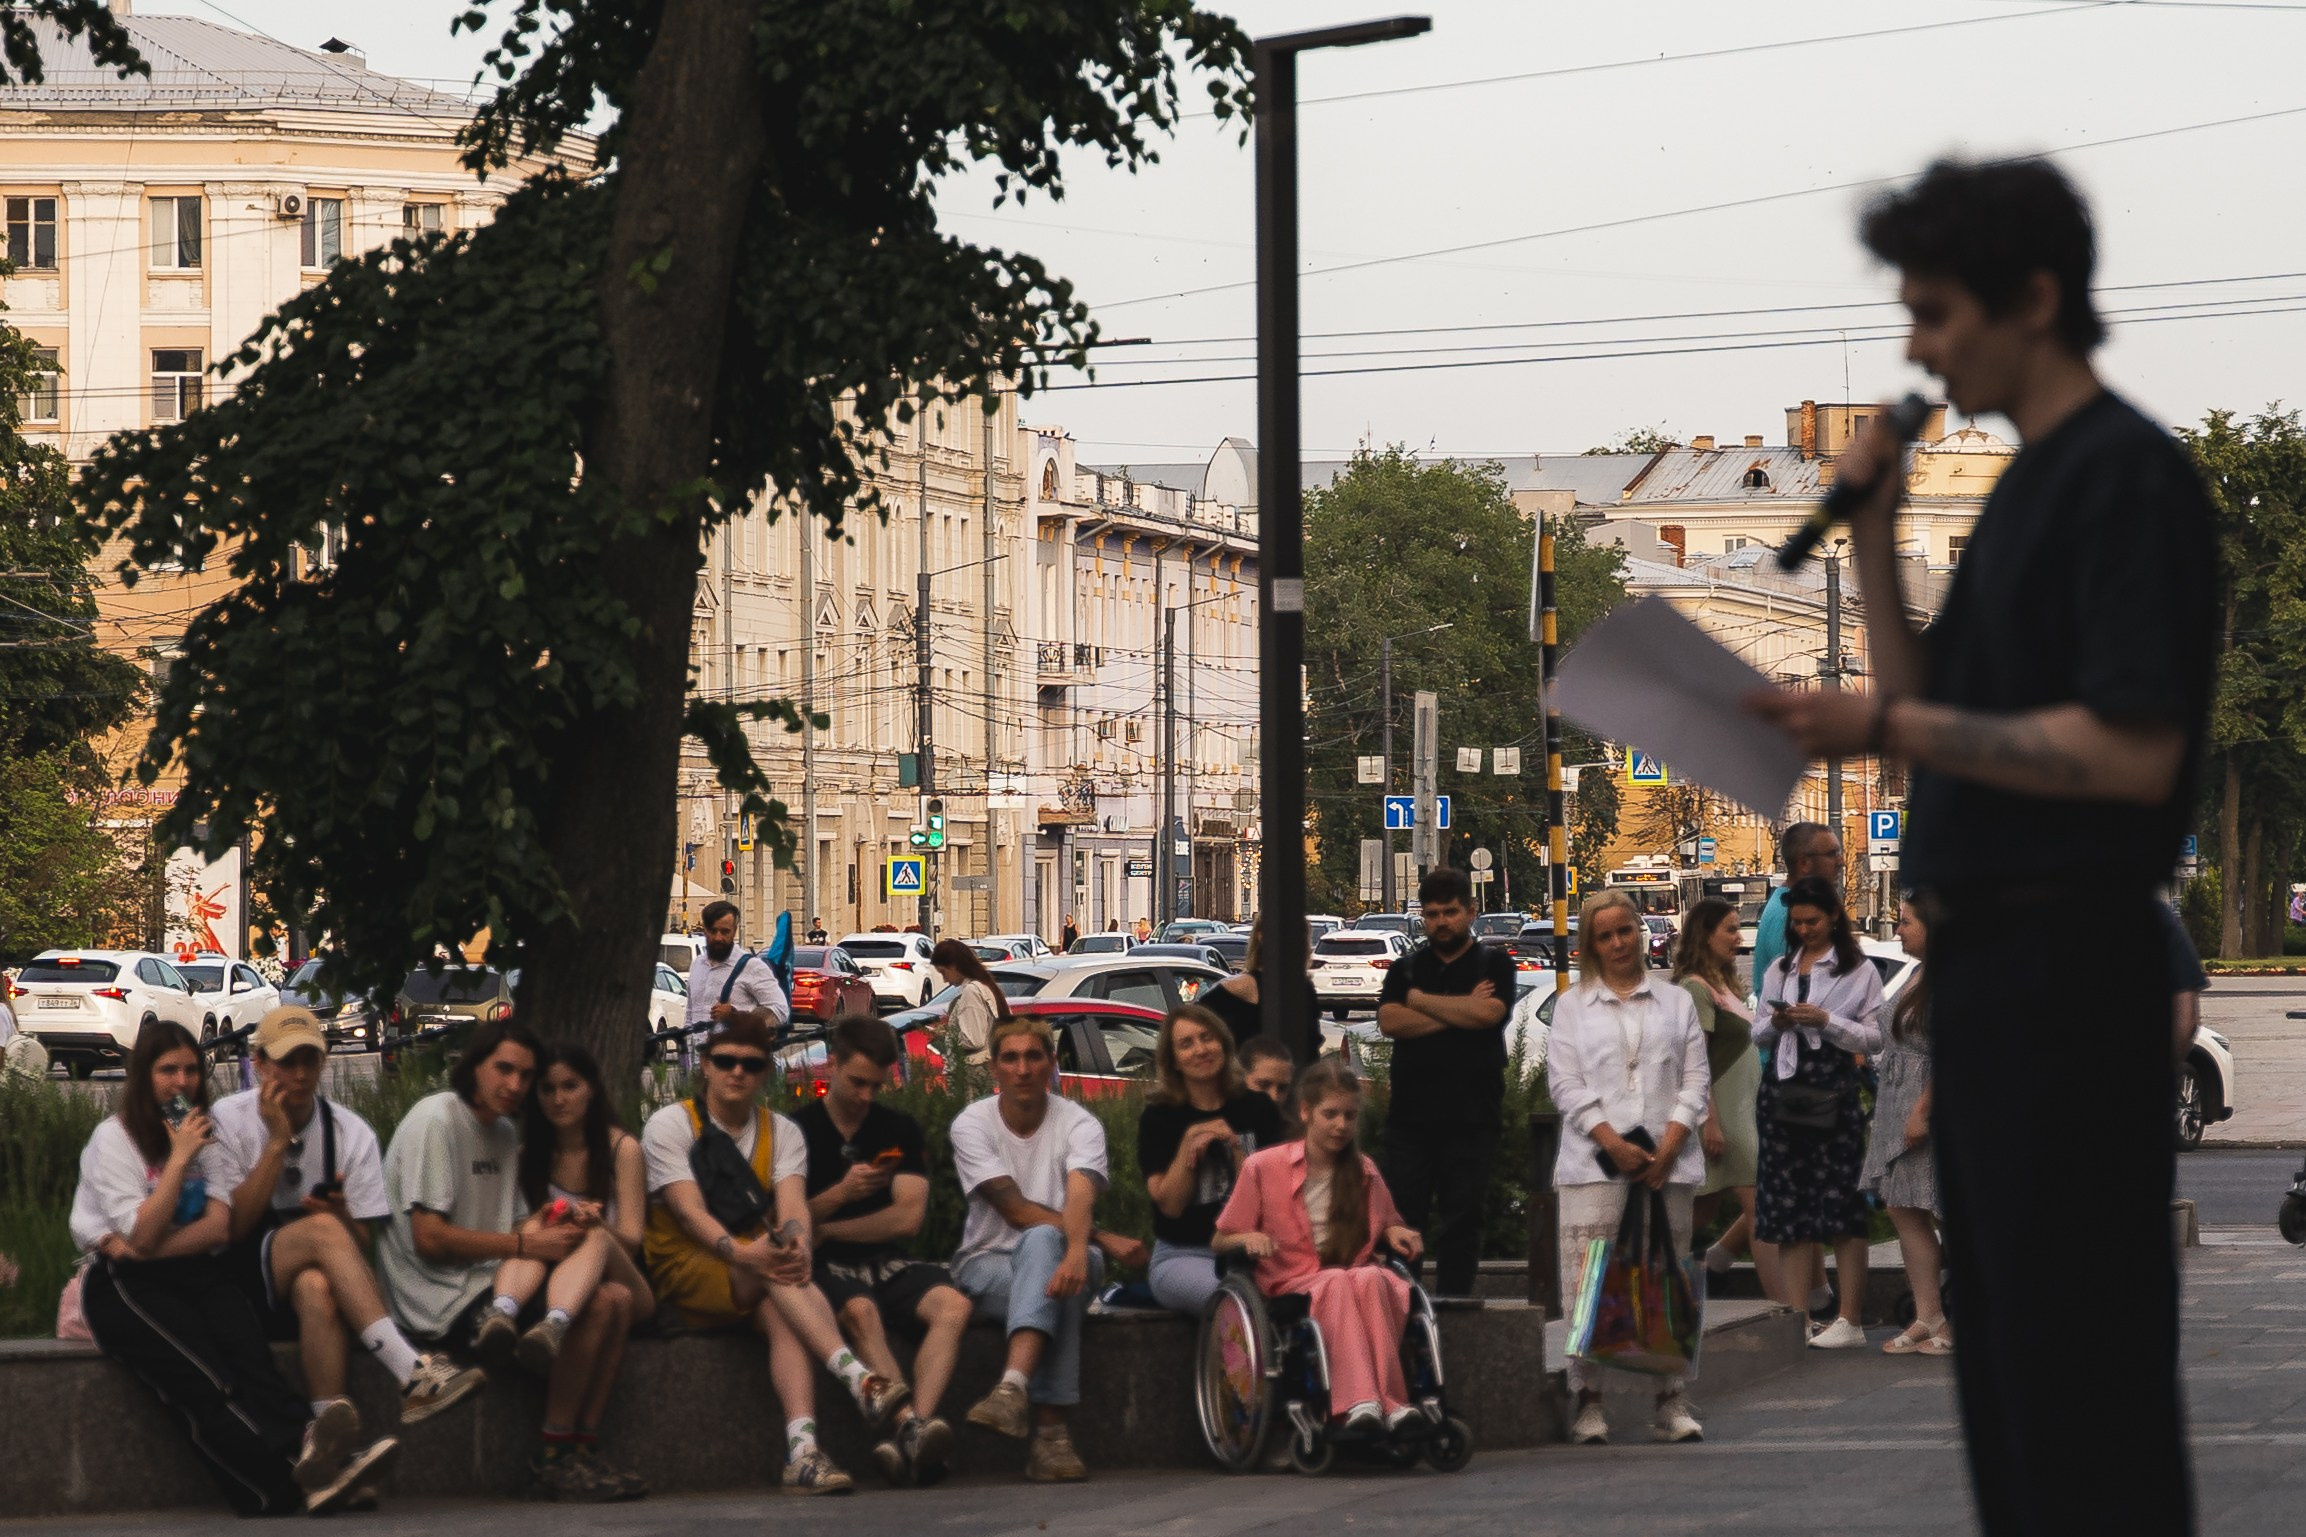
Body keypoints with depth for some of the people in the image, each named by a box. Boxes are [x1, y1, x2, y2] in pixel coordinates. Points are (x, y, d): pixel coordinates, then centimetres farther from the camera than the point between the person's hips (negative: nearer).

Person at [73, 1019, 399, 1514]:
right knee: (204, 1379, -32)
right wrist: (179, 1156, -11)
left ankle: (306, 1451, -54)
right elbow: (142, 1236, -12)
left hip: (193, 1272, 4)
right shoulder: (114, 1138, 0)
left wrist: (136, 1248, -13)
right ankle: (290, 1484, -52)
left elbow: (219, 1228, 0)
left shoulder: (204, 1133, 15)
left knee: (248, 1349, -30)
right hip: (125, 1287, -4)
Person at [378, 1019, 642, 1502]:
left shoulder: (505, 1132, 19)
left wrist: (559, 1226, -4)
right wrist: (526, 1244, -18)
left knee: (617, 1298, -6)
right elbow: (429, 1239, -17)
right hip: (443, 1297, -9)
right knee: (595, 1306, -23)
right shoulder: (436, 1119, -10)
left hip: (490, 1286, 9)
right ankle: (553, 1459, -16)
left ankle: (583, 1449, -7)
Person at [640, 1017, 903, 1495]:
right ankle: (858, 1378, -54)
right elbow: (689, 1210, -15)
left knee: (780, 1315, -34)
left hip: (754, 1276, 3)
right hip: (684, 1271, -3)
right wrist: (742, 1252, -35)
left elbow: (793, 1204, -9)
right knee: (773, 1272, -35)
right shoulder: (669, 1125, 1)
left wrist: (797, 1244, -34)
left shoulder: (783, 1133, 12)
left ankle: (803, 1452, -53)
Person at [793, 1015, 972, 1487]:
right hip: (825, 1270, -3)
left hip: (887, 1264, 3)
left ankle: (914, 1432, -46)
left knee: (952, 1305, -29)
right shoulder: (798, 1130, 6)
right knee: (861, 1310, -38)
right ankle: (911, 1428, -50)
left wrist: (825, 1228, -3)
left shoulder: (899, 1130, 15)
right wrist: (841, 1194, -13)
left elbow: (908, 1218, 3)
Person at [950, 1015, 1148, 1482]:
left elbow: (1080, 1197, -24)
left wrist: (1077, 1249, -47)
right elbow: (1015, 1210, -14)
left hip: (1056, 1255, 0)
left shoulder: (1079, 1125, -3)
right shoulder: (972, 1124, -4)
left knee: (1042, 1242, -37)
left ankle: (1014, 1387, -54)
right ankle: (1050, 1429, -47)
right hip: (988, 1263, 0)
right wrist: (1105, 1240, -21)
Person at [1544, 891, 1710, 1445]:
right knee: (1589, 1281, -8)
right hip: (1593, 1165, -1)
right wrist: (1614, 1145, -9)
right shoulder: (1573, 1006, 12)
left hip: (1666, 1163, 1)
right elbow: (1565, 1083, 3)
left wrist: (1667, 1148, -5)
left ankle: (1671, 1399, 4)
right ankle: (1588, 1399, -6)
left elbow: (1696, 1080, 9)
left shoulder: (1676, 1002, 16)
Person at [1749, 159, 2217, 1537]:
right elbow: (1941, 720, 21)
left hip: (2070, 961, -10)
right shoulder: (2028, 485, 18)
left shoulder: (2127, 478, -12)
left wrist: (1885, 730, -20)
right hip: (1988, 957, 10)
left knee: (2079, 1367, -8)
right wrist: (1874, 539, 9)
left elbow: (2133, 752, -20)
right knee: (2002, 1340, 13)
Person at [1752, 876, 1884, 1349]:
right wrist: (1776, 1024, -3)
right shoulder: (1779, 970, 18)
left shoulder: (1859, 971, 3)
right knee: (1789, 1209, 3)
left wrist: (1825, 1021, -13)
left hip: (1834, 1092, -5)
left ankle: (1850, 1320, -6)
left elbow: (1874, 1039, -1)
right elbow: (1758, 1035, 19)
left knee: (1841, 1208, -7)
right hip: (1783, 1091, 5)